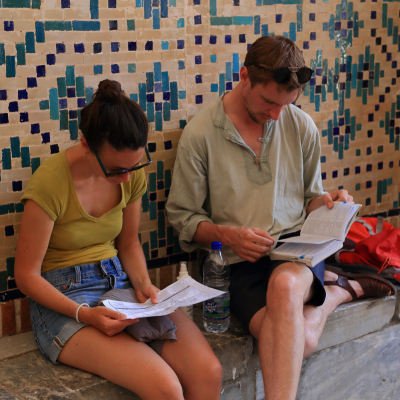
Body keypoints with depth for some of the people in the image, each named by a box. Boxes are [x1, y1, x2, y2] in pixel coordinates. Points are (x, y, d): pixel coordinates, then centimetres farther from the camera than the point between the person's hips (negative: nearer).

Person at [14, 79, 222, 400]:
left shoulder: (132, 172, 0)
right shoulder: (50, 183, -18)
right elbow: (27, 275, -11)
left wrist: (143, 283, -4)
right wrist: (83, 314, -23)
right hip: (64, 297, -5)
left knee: (209, 373, -20)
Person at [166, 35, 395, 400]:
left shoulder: (301, 126, 7)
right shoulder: (200, 134, -3)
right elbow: (182, 217, 2)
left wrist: (326, 202, -5)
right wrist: (227, 235, -16)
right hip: (239, 261, -1)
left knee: (285, 284, -39)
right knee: (299, 340, -28)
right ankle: (340, 289, 0)